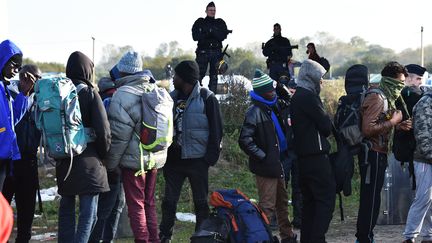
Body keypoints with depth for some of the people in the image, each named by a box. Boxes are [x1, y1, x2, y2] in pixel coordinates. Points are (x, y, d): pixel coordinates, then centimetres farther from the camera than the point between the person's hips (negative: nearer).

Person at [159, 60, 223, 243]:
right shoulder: (172, 97, 10)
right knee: (169, 202, 5)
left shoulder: (206, 98, -5)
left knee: (201, 203, 3)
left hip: (197, 159, -5)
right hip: (173, 159, 5)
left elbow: (216, 130, -6)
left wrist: (210, 157, -11)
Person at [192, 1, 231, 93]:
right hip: (202, 51, -2)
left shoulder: (220, 23, 12)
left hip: (216, 52, 2)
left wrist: (211, 31, -15)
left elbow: (223, 36, -3)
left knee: (214, 76, 2)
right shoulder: (199, 22, 9)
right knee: (199, 74, -8)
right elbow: (195, 36, -5)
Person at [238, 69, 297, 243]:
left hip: (279, 163, 9)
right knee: (267, 206, -7)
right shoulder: (255, 112, -15)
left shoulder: (277, 106, 10)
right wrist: (262, 157, -17)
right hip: (266, 166, -9)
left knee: (282, 202, 18)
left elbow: (283, 130, 27)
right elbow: (245, 141, -20)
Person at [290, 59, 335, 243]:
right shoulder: (308, 97, -14)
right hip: (316, 155, -10)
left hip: (303, 155, 10)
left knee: (310, 200, 13)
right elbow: (326, 126, -13)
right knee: (326, 198, -8)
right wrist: (328, 124, 7)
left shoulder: (297, 96, 16)